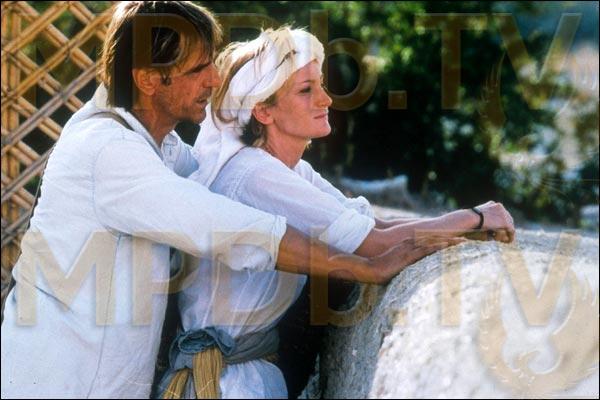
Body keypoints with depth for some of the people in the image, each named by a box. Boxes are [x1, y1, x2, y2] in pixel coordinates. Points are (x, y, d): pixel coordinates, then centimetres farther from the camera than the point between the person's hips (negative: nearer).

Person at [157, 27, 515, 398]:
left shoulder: (294, 171, 7)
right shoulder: (254, 174, -22)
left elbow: (376, 225, 2)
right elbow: (380, 246, -23)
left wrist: (467, 226, -10)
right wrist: (473, 218, -12)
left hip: (262, 364, 9)